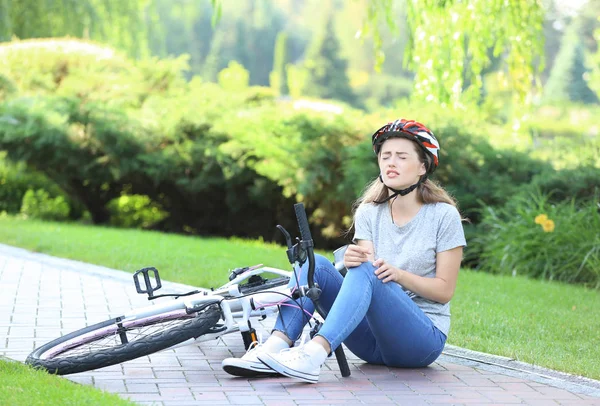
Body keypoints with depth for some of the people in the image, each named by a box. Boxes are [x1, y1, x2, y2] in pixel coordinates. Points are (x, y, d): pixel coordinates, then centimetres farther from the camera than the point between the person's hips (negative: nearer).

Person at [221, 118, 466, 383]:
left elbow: (445, 289, -5)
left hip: (423, 339, -4)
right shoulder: (369, 213, 9)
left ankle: (314, 353, -52)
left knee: (366, 272, -31)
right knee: (316, 264, -15)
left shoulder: (444, 216, -3)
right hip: (373, 338, 5)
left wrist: (398, 274, -22)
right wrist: (352, 260, -27)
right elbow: (366, 262, -4)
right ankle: (274, 348, -33)